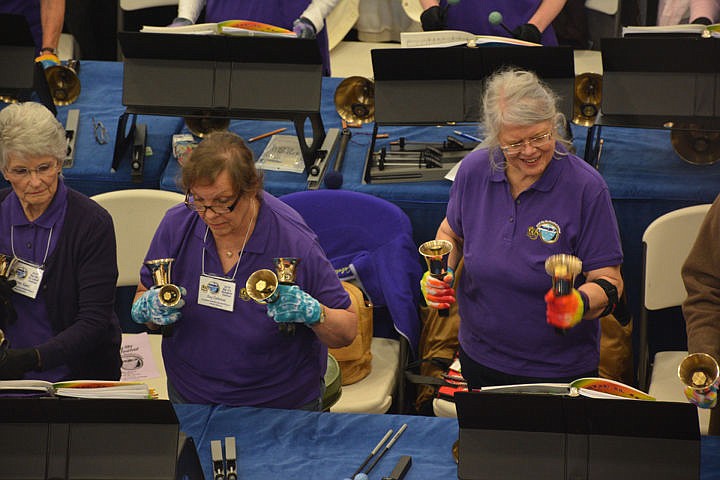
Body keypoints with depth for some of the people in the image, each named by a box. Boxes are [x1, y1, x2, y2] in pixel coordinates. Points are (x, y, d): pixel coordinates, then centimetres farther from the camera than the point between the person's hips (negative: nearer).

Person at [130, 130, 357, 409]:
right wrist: (148, 308, -13)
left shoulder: (294, 242, -15)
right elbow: (142, 296, 10)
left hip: (281, 404, -4)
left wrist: (312, 313, -28)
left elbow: (348, 331, -7)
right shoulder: (177, 224, -5)